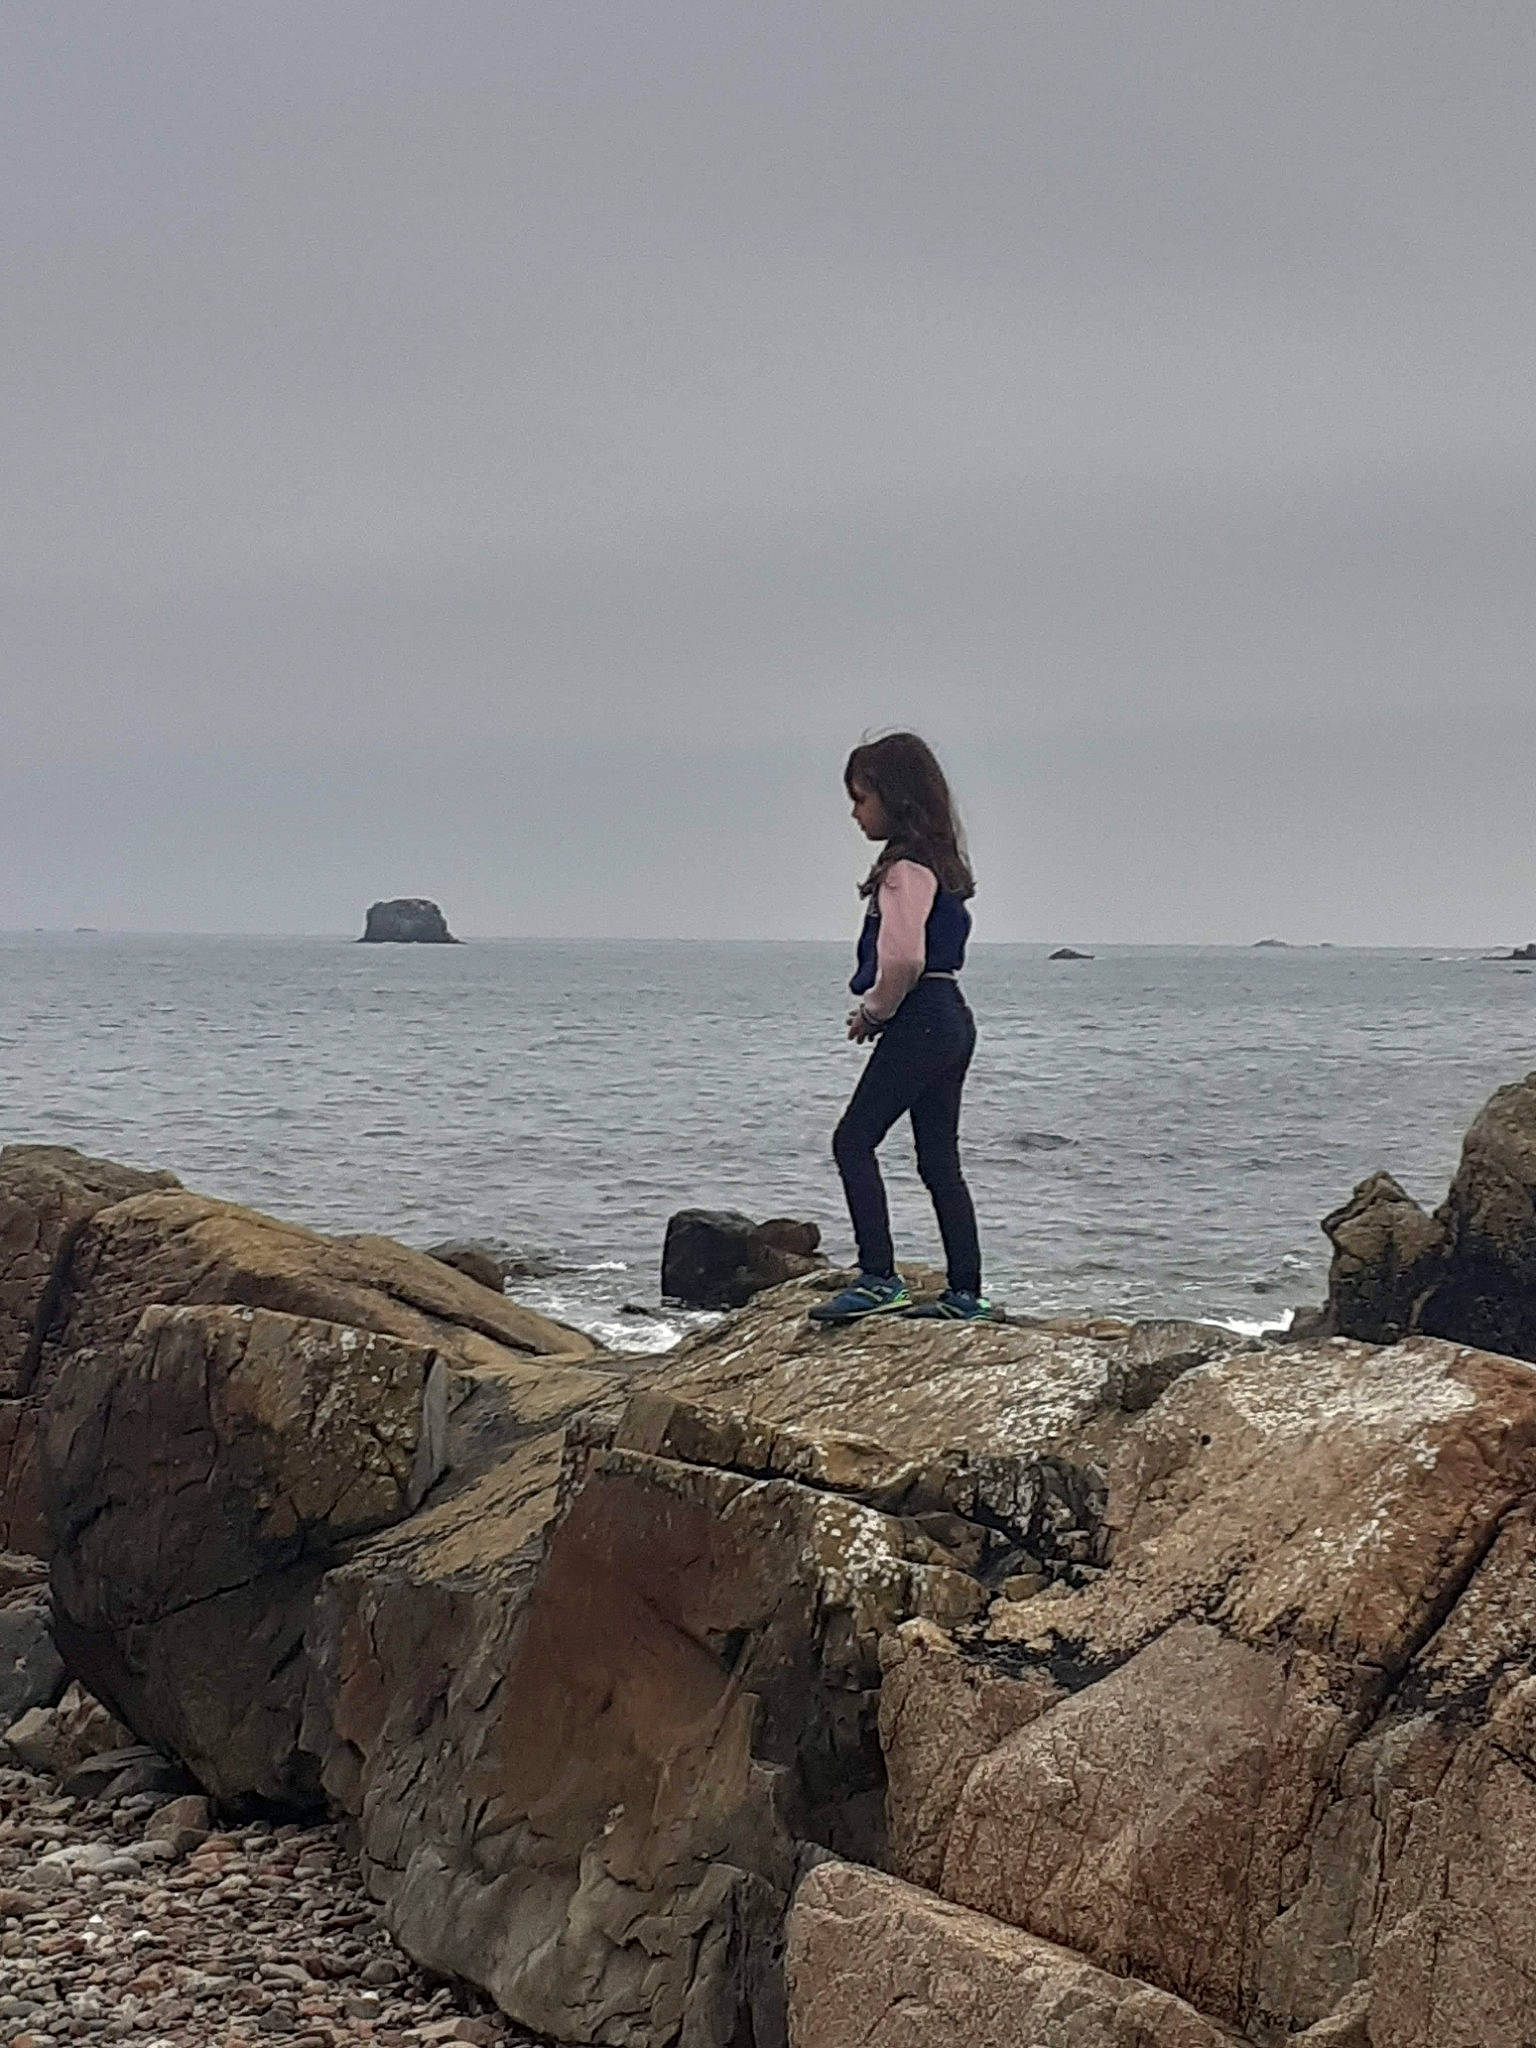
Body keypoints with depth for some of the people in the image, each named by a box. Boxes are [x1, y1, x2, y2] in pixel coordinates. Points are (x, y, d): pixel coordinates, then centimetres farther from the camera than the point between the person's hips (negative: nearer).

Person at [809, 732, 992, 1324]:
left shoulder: (906, 867, -14)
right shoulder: (938, 862, 16)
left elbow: (903, 958, -24)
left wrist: (874, 1011, -7)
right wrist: (879, 1008, 13)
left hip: (919, 1022, -10)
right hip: (952, 1019, 10)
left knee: (854, 1139, -7)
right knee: (940, 1159, 11)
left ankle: (879, 1278, -13)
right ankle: (966, 1293, 11)